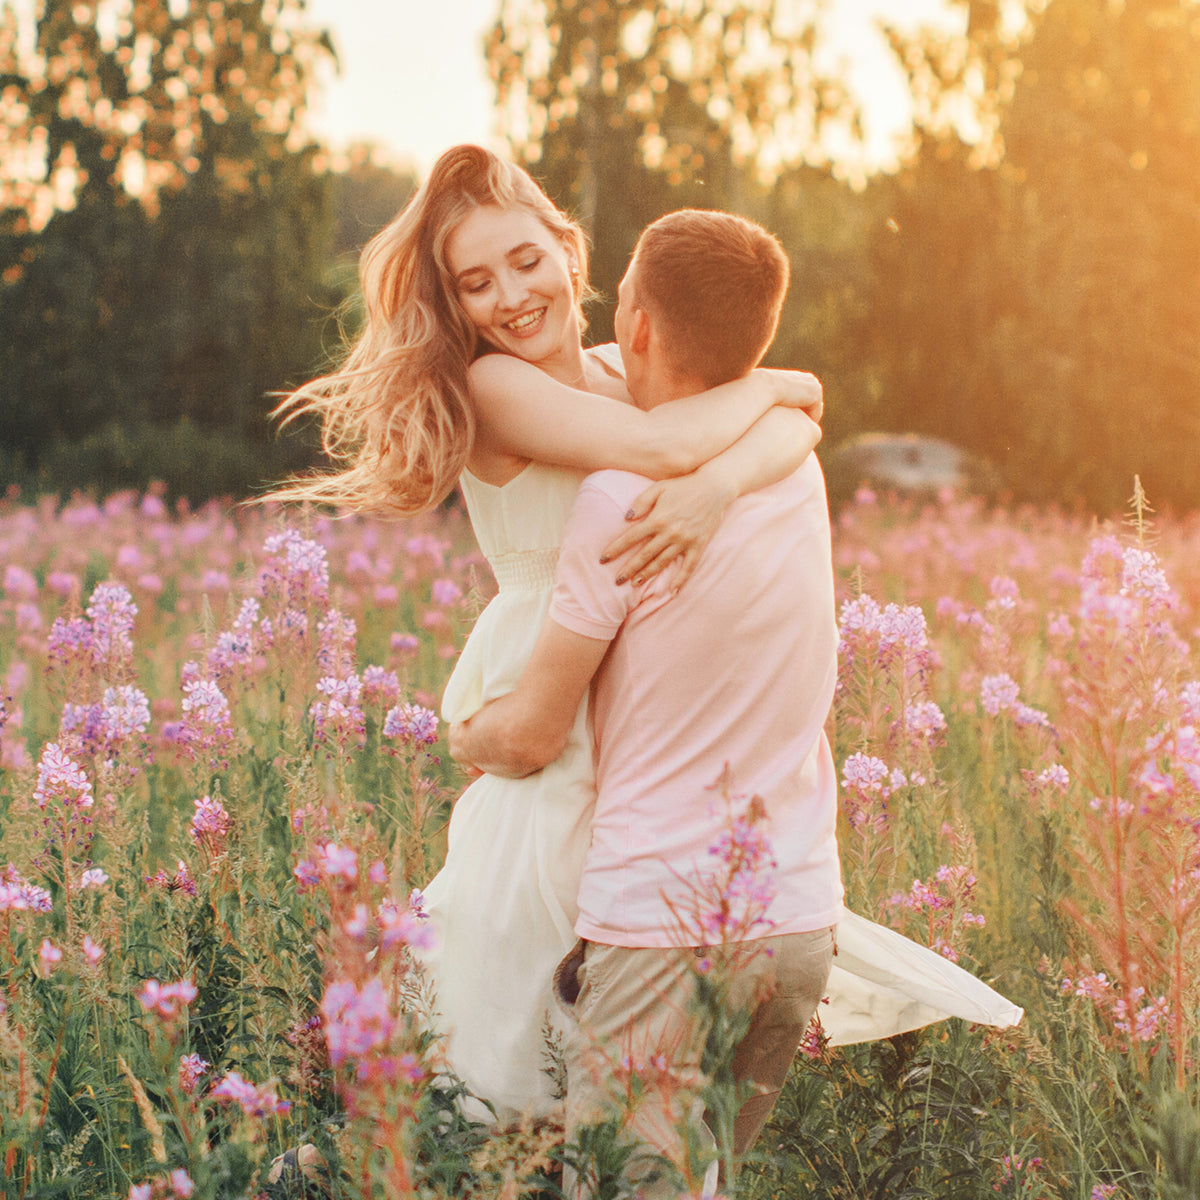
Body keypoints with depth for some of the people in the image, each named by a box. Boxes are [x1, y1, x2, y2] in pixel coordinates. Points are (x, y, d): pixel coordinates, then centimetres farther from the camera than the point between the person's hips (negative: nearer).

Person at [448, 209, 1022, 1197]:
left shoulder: (624, 496, -14)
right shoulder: (798, 470, 6)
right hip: (800, 919, 7)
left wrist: (460, 737, 14)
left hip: (662, 926, -7)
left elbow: (529, 739, -6)